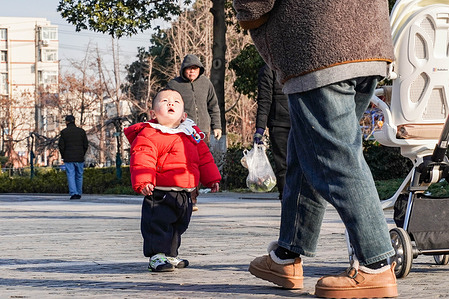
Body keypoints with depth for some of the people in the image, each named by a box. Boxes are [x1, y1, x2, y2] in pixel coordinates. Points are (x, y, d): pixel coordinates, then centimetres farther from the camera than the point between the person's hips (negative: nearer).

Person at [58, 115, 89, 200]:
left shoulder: (64, 132, -3)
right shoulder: (81, 131, 3)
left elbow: (61, 146, -5)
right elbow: (86, 145, 3)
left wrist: (63, 157, 8)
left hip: (68, 158, -2)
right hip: (79, 158, 2)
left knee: (71, 176, -1)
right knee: (79, 176, 13)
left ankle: (73, 193, -12)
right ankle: (79, 194, 18)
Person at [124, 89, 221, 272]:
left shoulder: (192, 135, 10)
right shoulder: (149, 135, -12)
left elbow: (204, 157, 19)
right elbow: (142, 160, -21)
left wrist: (211, 178, 16)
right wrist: (143, 182, -33)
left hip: (184, 194, 7)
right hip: (160, 194, -7)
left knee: (178, 226, 18)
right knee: (158, 223, -9)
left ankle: (170, 255, 32)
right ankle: (157, 256, 0)